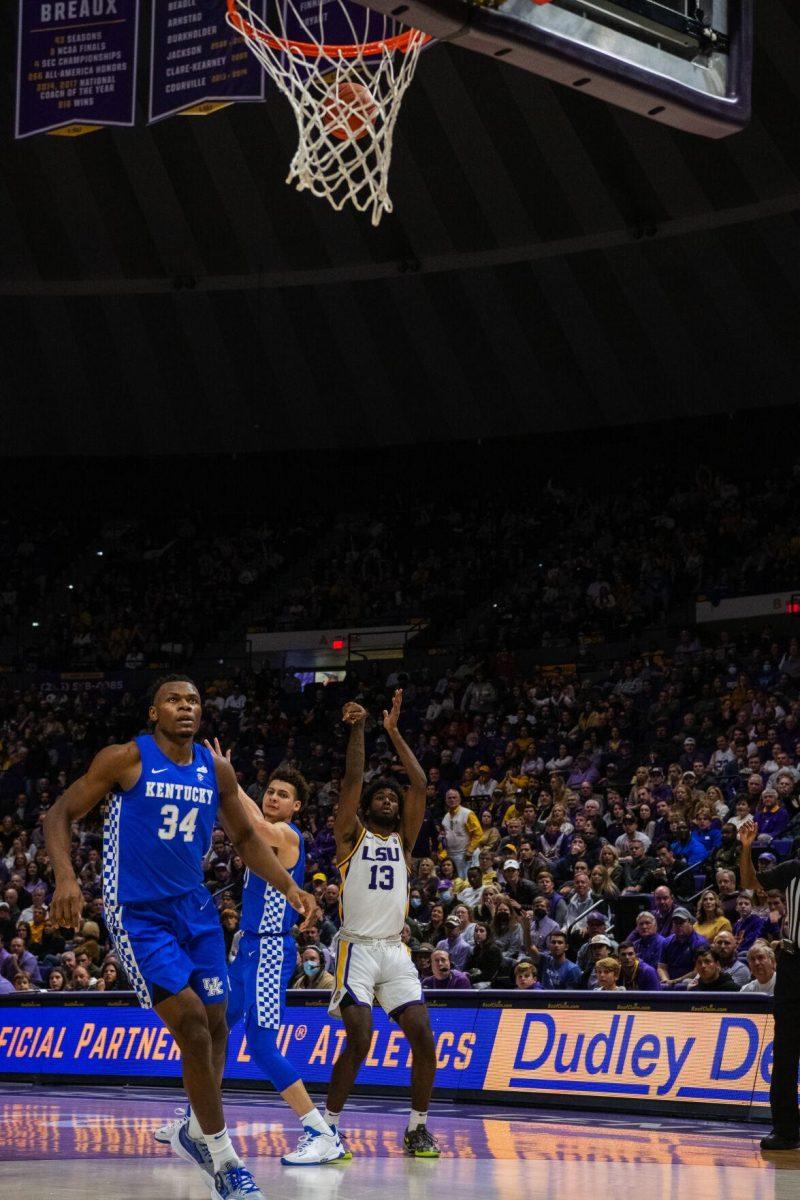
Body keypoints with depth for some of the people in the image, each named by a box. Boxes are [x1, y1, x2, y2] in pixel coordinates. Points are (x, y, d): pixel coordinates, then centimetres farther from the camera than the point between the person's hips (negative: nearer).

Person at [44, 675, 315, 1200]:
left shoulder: (218, 770, 5)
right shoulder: (126, 759, -9)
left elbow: (247, 836, 19)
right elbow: (60, 814, -6)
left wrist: (289, 887, 8)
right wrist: (66, 877, -22)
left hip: (195, 909, 6)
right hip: (138, 915, -6)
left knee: (215, 1026, 7)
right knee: (191, 1025, -15)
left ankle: (196, 1131, 32)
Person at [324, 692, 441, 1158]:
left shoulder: (403, 840, 16)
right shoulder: (352, 836, 7)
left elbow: (420, 784, 7)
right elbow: (352, 780, -6)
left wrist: (394, 731, 7)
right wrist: (358, 730, -8)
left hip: (395, 951, 4)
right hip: (357, 948, -4)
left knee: (424, 1037, -8)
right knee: (359, 1040, -19)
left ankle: (418, 1128, 6)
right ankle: (328, 1128, -7)